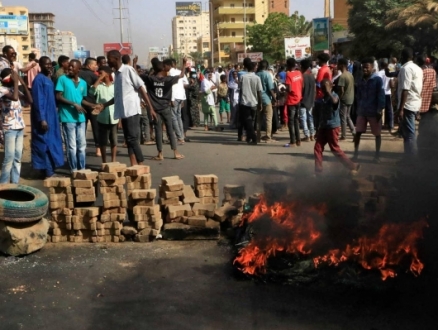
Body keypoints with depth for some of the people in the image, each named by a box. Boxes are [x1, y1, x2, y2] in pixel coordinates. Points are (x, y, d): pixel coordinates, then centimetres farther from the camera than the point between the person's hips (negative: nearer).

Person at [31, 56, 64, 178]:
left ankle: (50, 170, 20)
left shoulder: (49, 79, 12)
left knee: (51, 143, 12)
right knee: (44, 143, -3)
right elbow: (38, 101, -18)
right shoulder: (39, 79, -13)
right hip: (43, 117, -9)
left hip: (51, 116, 9)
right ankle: (47, 172, 2)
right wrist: (42, 119, -22)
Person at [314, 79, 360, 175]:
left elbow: (334, 101, -41)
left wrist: (328, 91, -36)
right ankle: (318, 171, 8)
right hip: (323, 127, 7)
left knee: (335, 149, -1)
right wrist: (319, 129, 20)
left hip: (333, 127, -7)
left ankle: (353, 166, 12)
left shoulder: (334, 96, -12)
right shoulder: (323, 98, 11)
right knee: (317, 148, 1)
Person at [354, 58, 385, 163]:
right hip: (362, 111, 5)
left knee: (377, 134, 6)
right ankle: (356, 153, 14)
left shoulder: (378, 80, -8)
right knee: (358, 132, 3)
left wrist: (380, 110, -16)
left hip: (374, 112, -4)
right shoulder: (361, 80, 9)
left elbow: (381, 95, -11)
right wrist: (358, 108, 11)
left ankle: (377, 155, 16)